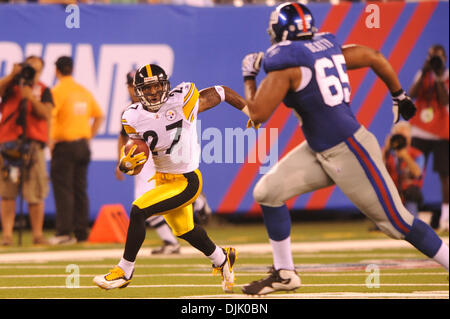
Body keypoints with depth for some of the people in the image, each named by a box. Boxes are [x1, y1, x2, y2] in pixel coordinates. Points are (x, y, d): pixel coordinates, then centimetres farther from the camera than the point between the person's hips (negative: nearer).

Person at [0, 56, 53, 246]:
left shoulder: (43, 91, 12)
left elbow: (46, 114, -1)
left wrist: (31, 97, -12)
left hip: (33, 145, 0)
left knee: (36, 194, -3)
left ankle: (38, 234, 3)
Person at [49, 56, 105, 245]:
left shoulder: (57, 91, -9)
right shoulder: (84, 91, 11)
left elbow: (49, 116, -20)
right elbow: (99, 116, 15)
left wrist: (50, 143, -14)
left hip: (64, 145, -6)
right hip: (82, 144, 6)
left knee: (62, 189, -6)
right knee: (80, 190, 10)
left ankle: (64, 232, -12)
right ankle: (81, 233, 10)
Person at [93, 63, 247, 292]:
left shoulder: (183, 100, -17)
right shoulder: (135, 118, -4)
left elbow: (221, 93, -4)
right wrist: (127, 163, -27)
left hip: (186, 181, -6)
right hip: (162, 179, 6)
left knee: (138, 211, -20)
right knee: (185, 230, 23)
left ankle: (124, 271, -7)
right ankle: (221, 260, 51)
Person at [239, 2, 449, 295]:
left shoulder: (285, 64, -15)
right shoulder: (328, 47, 7)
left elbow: (256, 115, -16)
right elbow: (375, 58, 15)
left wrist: (249, 78, 1)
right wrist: (399, 95, 28)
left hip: (350, 153, -9)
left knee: (396, 222, -2)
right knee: (267, 192, 5)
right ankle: (284, 274, 14)